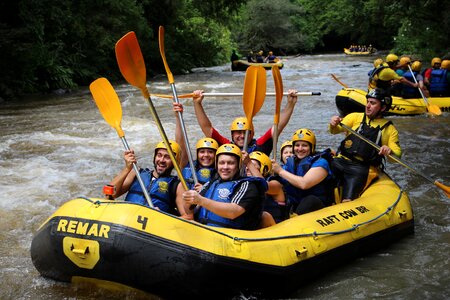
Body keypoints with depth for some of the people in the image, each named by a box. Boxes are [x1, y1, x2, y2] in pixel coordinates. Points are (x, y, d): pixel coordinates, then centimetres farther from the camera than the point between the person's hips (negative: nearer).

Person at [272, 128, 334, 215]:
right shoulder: (290, 162, 12)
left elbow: (304, 184, -22)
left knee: (311, 200, -37)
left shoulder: (320, 162, -6)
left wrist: (281, 171, -12)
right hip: (292, 207, 6)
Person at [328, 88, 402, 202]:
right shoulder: (356, 117, 17)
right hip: (341, 160, 2)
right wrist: (333, 124, -18)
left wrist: (390, 152, -15)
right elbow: (335, 130, 6)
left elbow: (397, 154, 8)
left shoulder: (390, 129, 14)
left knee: (347, 201, -24)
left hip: (362, 168, -2)